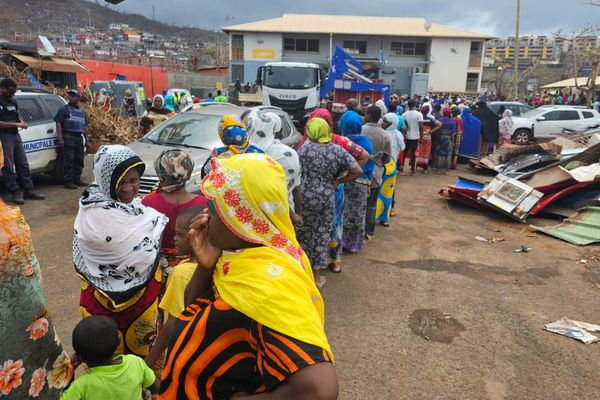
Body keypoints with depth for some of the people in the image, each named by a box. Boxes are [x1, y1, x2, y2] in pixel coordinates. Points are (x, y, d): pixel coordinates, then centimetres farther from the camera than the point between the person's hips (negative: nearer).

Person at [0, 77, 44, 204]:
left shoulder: (12, 101, 14)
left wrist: (21, 122, 4)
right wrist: (16, 124, -19)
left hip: (15, 135, 8)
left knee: (23, 164, 9)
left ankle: (28, 190, 14)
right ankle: (15, 193, -1)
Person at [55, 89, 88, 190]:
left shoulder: (82, 112, 21)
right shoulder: (64, 109, 3)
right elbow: (58, 123, -4)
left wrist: (84, 138, 18)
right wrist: (60, 139, -14)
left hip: (80, 138, 6)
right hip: (68, 137, -6)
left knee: (79, 160, 7)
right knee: (68, 160, -8)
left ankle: (77, 179, 16)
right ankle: (68, 181, -6)